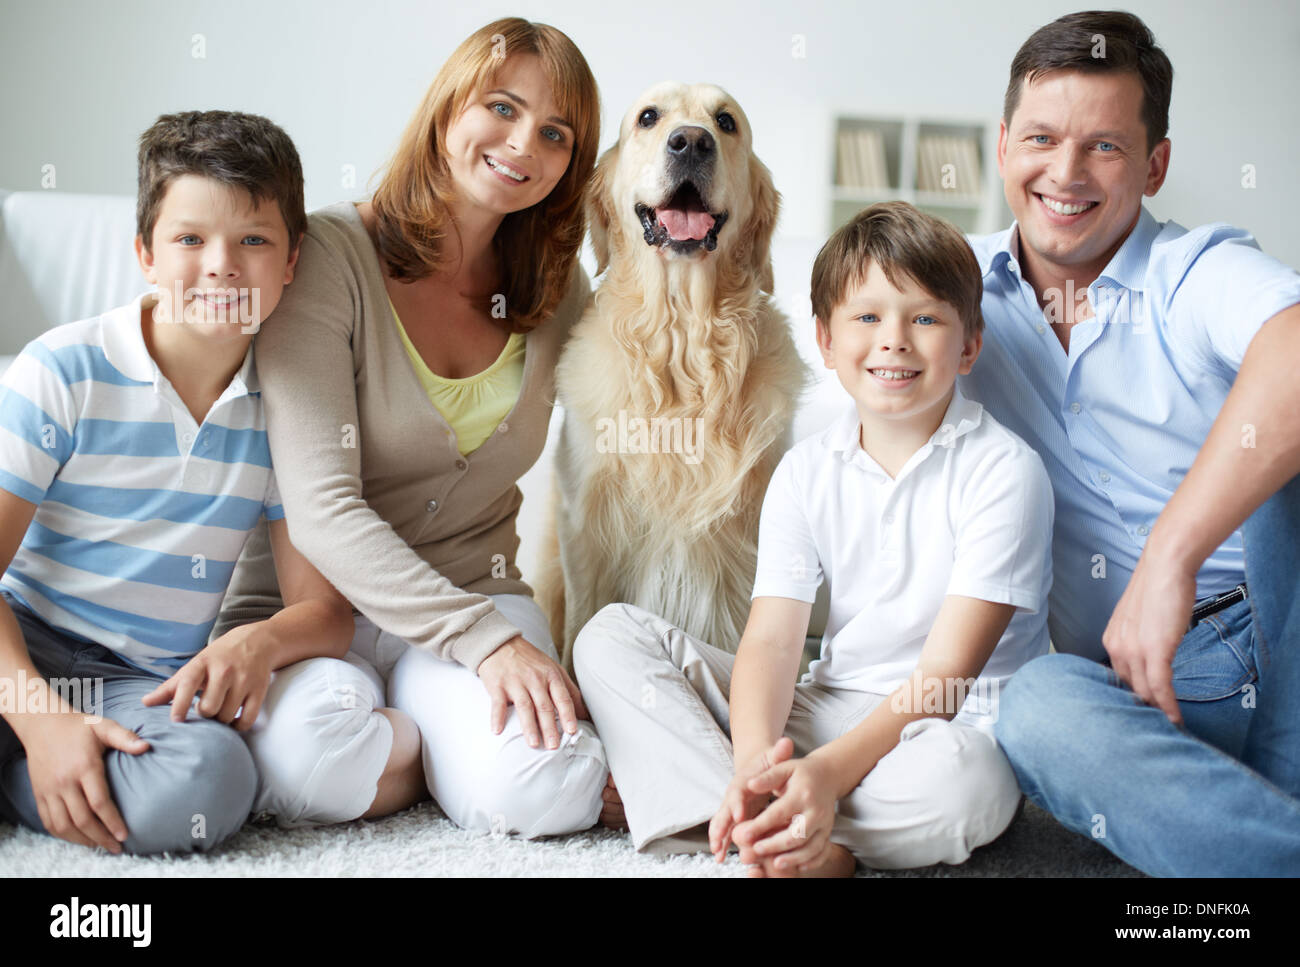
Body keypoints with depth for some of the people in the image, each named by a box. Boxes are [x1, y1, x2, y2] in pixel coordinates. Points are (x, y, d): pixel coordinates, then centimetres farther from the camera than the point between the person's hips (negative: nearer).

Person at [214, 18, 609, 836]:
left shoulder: (558, 288, 6)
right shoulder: (329, 253, -10)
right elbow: (320, 506, -19)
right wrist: (483, 640, -26)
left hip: (479, 597, 3)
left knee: (550, 794, -27)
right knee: (311, 758, -36)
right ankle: (445, 745, -4)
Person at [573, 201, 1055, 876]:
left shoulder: (1003, 470, -11)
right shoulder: (806, 472, 3)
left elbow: (946, 669, -17)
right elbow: (771, 637, -8)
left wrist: (829, 771, -31)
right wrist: (755, 760, -29)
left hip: (954, 723, -4)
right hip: (826, 709, 4)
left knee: (965, 779, -41)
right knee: (611, 636, -7)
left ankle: (662, 791, -23)